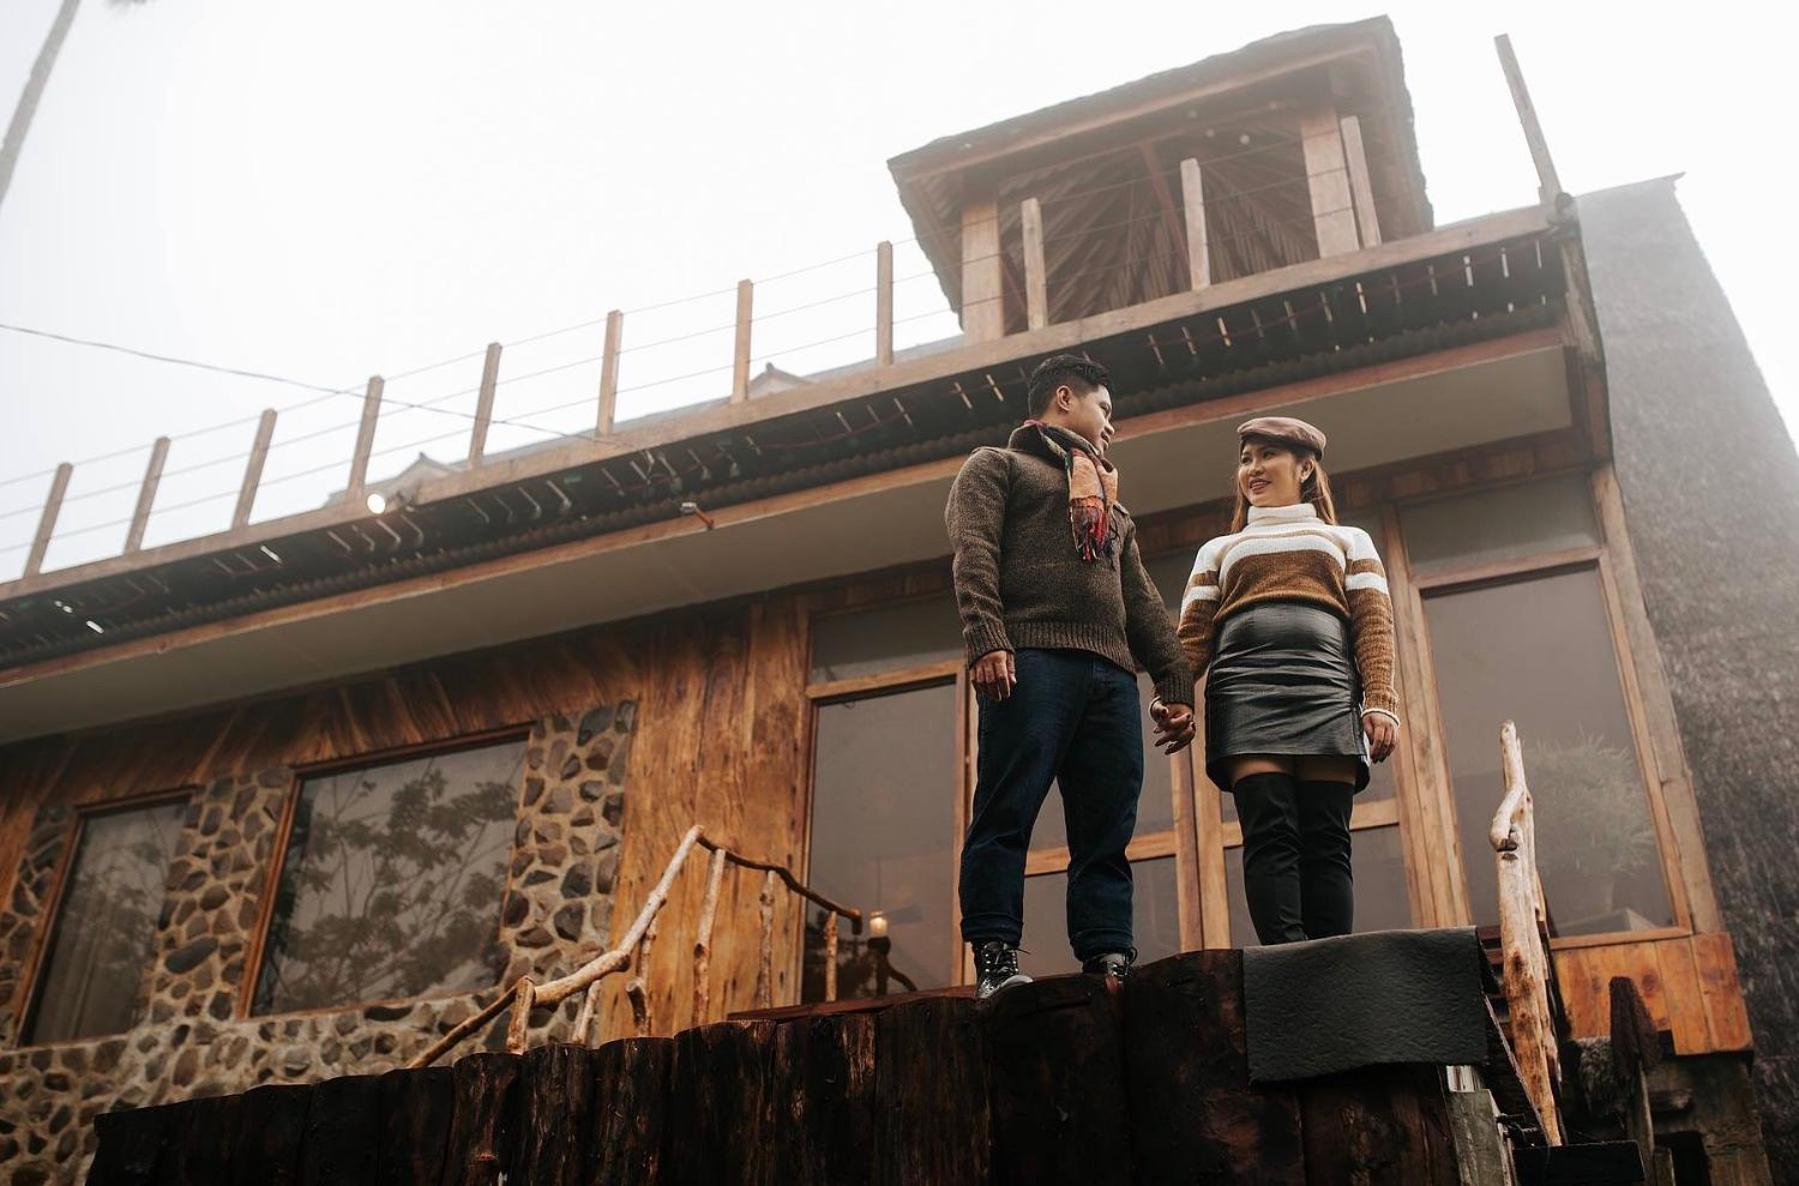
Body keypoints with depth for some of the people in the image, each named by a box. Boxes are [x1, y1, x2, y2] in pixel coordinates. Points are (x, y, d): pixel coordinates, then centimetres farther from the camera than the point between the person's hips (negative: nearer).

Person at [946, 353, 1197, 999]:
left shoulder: (1112, 508, 36)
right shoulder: (997, 465, 17)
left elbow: (1143, 602, 26)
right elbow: (973, 554, -1)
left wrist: (1176, 684, 13)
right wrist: (986, 640, -17)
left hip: (1111, 674, 6)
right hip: (1031, 657, -6)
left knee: (1108, 831, -3)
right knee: (1007, 813, -13)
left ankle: (1109, 961, -5)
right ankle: (996, 959, -15)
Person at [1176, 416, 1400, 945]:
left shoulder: (1349, 540, 27)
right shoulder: (1219, 550, 30)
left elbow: (1374, 626, 12)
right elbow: (1193, 636, 15)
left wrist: (1380, 703, -6)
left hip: (1328, 693, 0)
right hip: (1245, 692, 0)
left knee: (1325, 842, -11)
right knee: (1270, 835, -17)